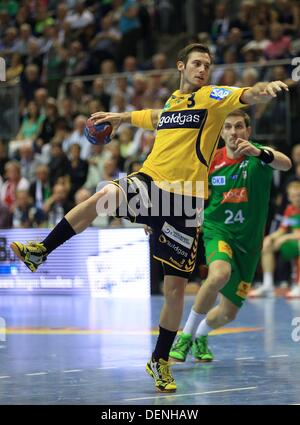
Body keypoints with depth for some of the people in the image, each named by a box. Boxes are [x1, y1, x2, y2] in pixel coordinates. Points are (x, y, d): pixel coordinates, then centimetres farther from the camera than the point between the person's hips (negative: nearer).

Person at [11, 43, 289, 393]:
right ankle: (40, 251, -24)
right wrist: (119, 117, 49)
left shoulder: (212, 97, 2)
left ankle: (160, 361, 16)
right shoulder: (171, 101, 15)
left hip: (186, 199, -3)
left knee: (175, 287, -1)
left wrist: (265, 89, -41)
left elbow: (247, 96, -19)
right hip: (149, 181, 3)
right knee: (106, 195, -31)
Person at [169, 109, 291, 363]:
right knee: (220, 274, -36)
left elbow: (286, 164, -32)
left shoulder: (260, 155, -9)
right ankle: (186, 336, -22)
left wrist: (259, 152, -52)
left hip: (248, 242, 1)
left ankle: (200, 335, 43)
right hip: (217, 231, -1)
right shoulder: (211, 162, -1)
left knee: (228, 314, 9)